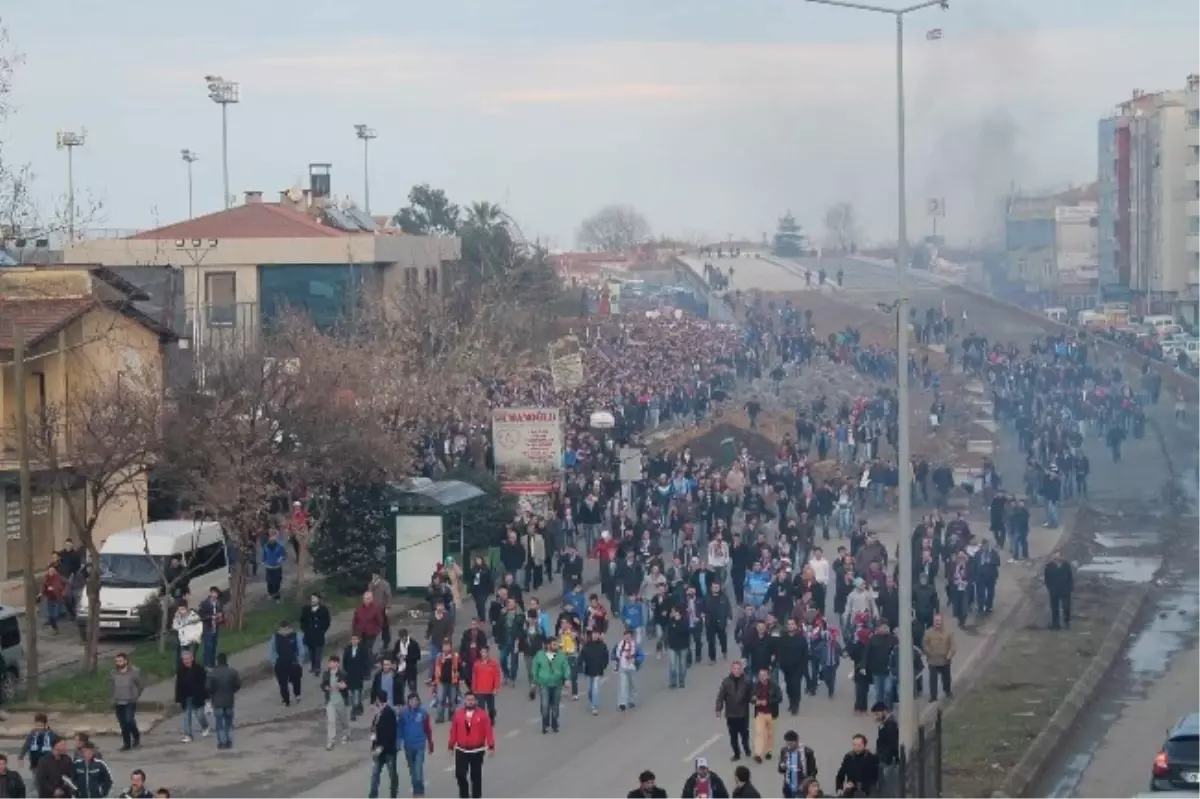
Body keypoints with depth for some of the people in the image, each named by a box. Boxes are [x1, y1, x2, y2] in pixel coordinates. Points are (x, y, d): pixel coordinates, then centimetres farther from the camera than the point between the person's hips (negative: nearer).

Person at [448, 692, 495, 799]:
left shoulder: (482, 714, -7)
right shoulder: (458, 714, -3)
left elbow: (489, 731, -9)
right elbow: (453, 731, 1)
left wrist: (491, 747, -14)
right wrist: (451, 746, 4)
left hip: (477, 751, -1)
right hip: (461, 751, 1)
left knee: (476, 776, 7)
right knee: (460, 774, -1)